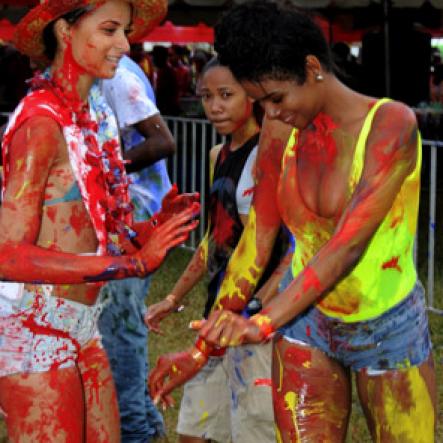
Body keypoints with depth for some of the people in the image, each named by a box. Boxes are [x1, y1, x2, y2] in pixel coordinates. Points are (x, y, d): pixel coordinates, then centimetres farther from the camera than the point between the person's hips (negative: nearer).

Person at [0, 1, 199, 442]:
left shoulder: (91, 116, 10)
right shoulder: (42, 120, -16)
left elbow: (83, 234, 9)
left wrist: (153, 227, -7)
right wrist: (133, 262, -24)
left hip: (79, 326, 8)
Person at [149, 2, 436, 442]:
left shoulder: (391, 123, -18)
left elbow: (348, 246, -28)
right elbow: (255, 243, -1)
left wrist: (264, 323, -36)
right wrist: (202, 349, -3)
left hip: (388, 330, -3)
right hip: (306, 322, 4)